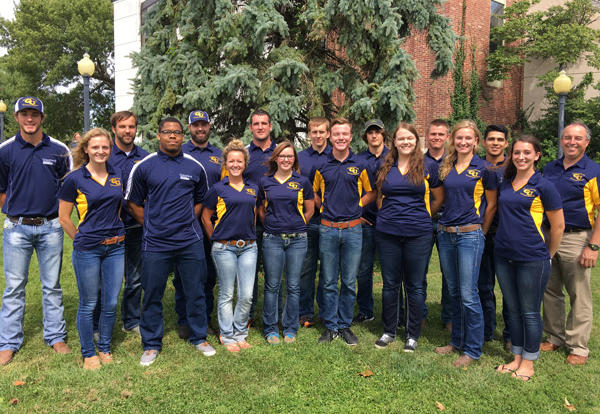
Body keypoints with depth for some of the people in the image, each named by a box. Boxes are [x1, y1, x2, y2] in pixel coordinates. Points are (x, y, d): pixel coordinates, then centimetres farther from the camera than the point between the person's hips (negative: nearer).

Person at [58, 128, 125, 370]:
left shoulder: (117, 175, 6)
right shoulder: (74, 179, -5)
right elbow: (63, 218, 1)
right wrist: (83, 239, 2)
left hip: (115, 247, 4)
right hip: (88, 250, -4)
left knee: (111, 303, 10)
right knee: (88, 304, 8)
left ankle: (105, 349, 29)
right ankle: (88, 353, 26)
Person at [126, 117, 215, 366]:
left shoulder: (195, 167, 5)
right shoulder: (144, 166, 1)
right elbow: (133, 202, 10)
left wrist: (188, 221, 8)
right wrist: (151, 225, 4)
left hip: (190, 242, 1)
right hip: (155, 243, -1)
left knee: (195, 292, 9)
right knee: (152, 295, 8)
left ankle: (199, 338, 28)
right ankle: (151, 344, 25)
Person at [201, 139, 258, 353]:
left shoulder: (253, 189, 9)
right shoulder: (218, 189, -1)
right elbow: (205, 217, 6)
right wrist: (216, 239, 5)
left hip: (248, 247, 3)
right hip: (224, 248, -3)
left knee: (247, 295, 3)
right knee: (226, 295, 6)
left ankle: (240, 334, 22)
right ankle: (227, 337, 20)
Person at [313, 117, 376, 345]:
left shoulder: (360, 166, 3)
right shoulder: (322, 166, 5)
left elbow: (371, 192, 13)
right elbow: (314, 194, 18)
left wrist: (356, 205, 1)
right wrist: (326, 207, 5)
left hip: (353, 229, 0)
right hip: (328, 229, 1)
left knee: (349, 282, 7)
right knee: (328, 282, 6)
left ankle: (345, 325, 21)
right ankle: (330, 326, 19)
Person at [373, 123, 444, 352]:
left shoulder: (428, 166, 2)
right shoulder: (385, 167, 9)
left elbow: (439, 198, 8)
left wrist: (423, 216, 6)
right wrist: (387, 215, 10)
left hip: (418, 234, -2)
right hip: (387, 233, 2)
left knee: (415, 286, 6)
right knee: (390, 284, 10)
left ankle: (413, 335, 21)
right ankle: (389, 331, 25)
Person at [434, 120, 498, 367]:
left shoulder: (483, 168, -4)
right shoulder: (446, 168, 10)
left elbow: (492, 204, 0)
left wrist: (481, 231, 2)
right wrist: (445, 223, 13)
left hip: (470, 235, -5)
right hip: (446, 234, 6)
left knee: (468, 295, -3)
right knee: (453, 292, 15)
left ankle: (473, 349, 11)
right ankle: (457, 341, 29)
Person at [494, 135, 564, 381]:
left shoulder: (543, 186, -7)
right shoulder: (504, 185, 9)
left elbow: (558, 226, -2)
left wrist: (548, 256, 4)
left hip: (532, 259, -5)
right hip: (504, 256, 5)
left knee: (530, 312, 6)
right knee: (513, 310, 15)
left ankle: (528, 362, 21)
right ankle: (516, 358, 29)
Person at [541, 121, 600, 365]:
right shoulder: (549, 169, 10)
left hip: (576, 239, -5)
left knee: (579, 295, 3)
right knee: (550, 291, 13)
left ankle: (578, 346, 16)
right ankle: (554, 337, 28)